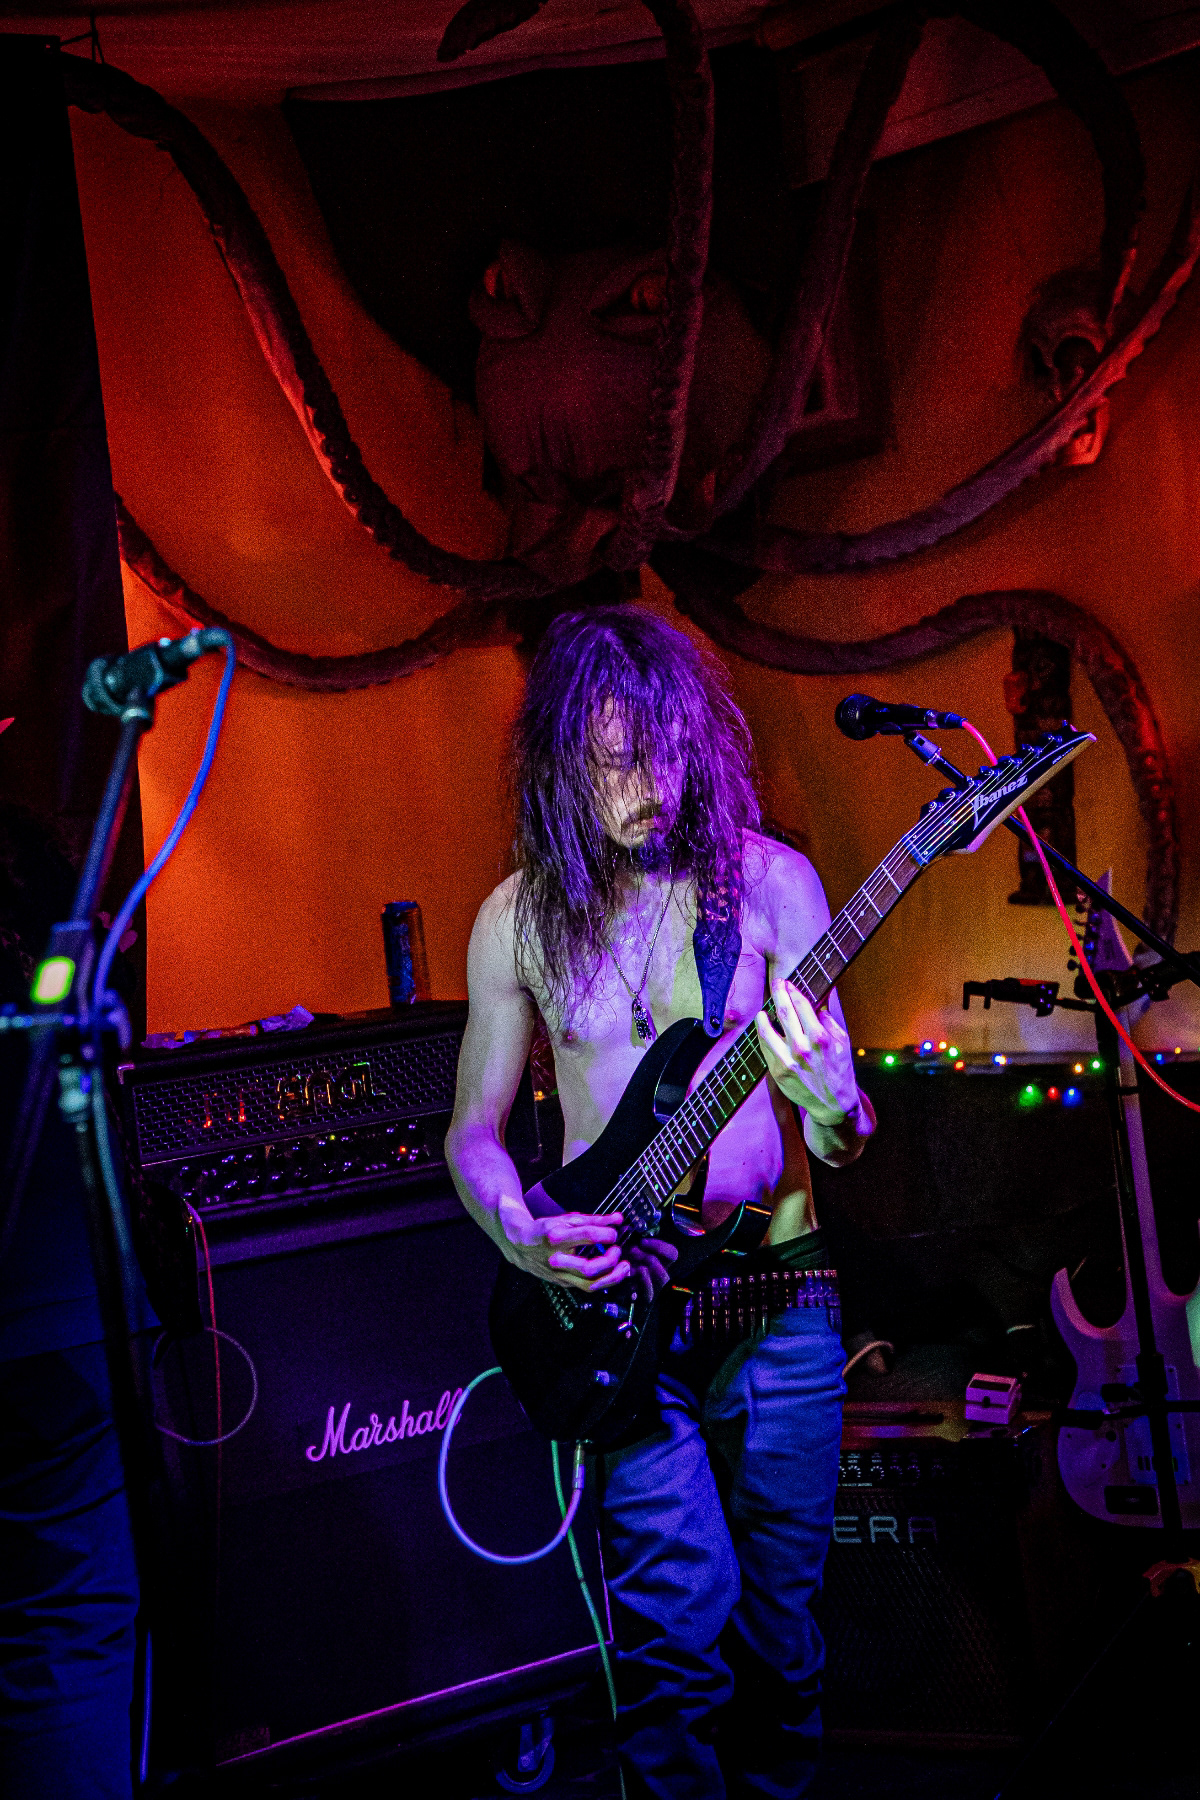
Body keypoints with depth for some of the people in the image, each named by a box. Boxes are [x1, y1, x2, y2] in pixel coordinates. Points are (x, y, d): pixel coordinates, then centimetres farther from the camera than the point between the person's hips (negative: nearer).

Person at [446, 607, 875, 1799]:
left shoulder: (769, 880, -2)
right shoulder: (519, 917, 2)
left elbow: (841, 1137, -3)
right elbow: (472, 1128, 9)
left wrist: (833, 1108, -27)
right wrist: (518, 1230, -12)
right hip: (613, 1297, 0)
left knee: (780, 1601, 7)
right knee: (682, 1605, -9)